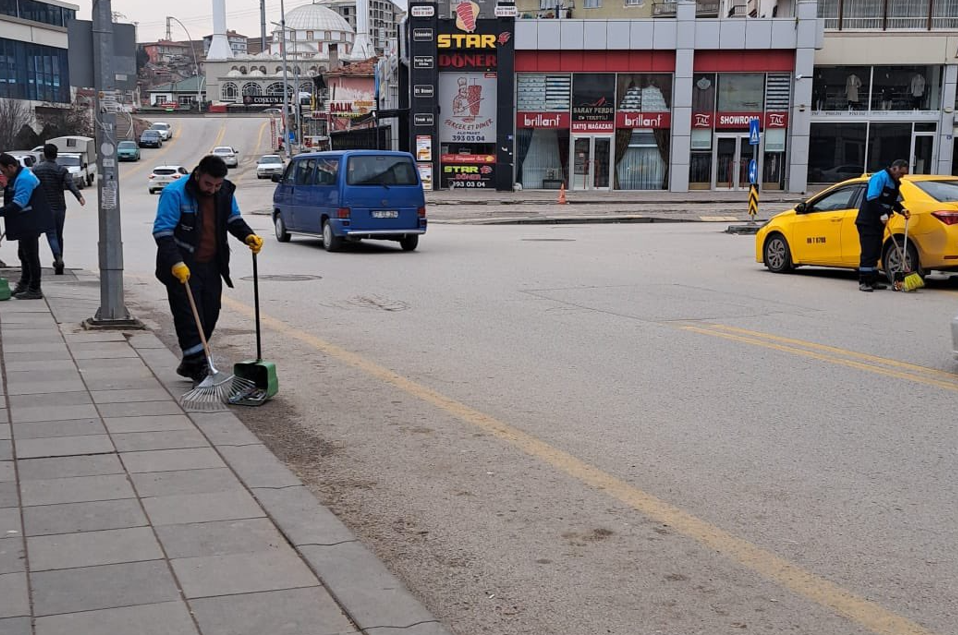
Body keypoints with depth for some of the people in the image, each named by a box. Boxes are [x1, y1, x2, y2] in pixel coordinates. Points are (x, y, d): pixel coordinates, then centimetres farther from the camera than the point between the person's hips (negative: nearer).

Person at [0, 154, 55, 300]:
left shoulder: (24, 179, -21)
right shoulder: (18, 177, 14)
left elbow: (18, 204, -28)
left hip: (30, 225, -11)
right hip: (25, 225, 11)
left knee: (31, 256, -5)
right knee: (24, 254, 20)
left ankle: (34, 289, 1)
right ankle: (24, 285, 32)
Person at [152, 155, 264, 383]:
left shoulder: (226, 192, 3)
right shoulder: (175, 193, -16)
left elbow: (233, 219, 17)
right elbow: (162, 231, -19)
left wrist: (248, 236, -4)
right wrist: (176, 263, -29)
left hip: (211, 265, 7)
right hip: (182, 267, -6)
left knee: (210, 315, 9)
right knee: (188, 316, -10)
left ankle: (189, 363, 22)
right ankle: (198, 367, -9)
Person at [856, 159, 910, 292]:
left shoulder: (895, 183, 16)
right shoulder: (880, 177, -13)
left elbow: (894, 201, 21)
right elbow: (872, 198, -22)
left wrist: (901, 210, 1)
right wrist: (883, 213, -28)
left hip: (878, 222, 9)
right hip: (867, 222, -9)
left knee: (875, 253, 12)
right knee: (868, 252, -11)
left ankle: (873, 281, 17)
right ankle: (863, 282, -10)